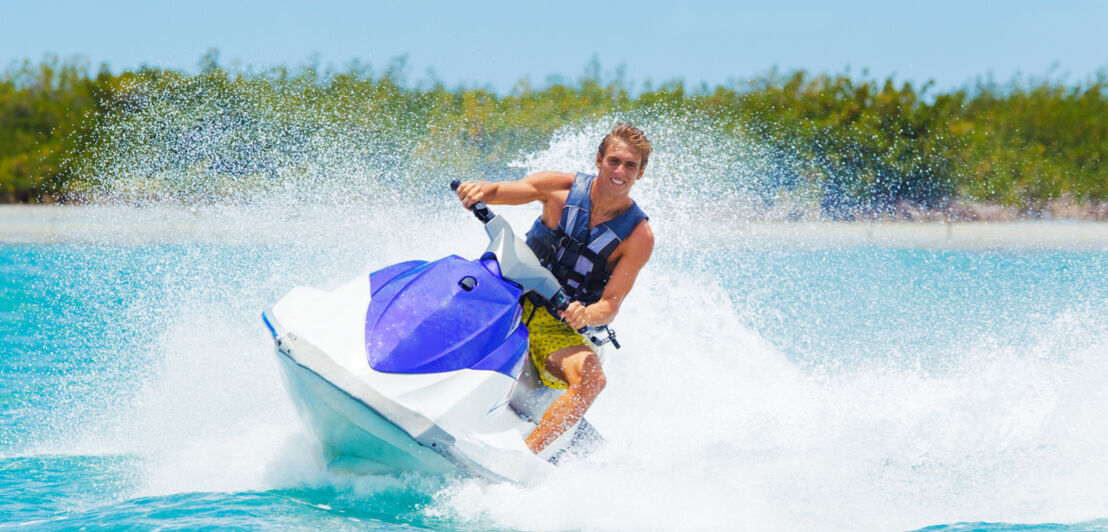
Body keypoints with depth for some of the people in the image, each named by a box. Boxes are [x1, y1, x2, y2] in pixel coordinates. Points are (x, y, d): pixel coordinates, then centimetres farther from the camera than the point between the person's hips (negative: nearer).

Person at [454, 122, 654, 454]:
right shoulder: (562, 189, -2)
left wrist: (585, 315, -35)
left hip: (559, 330, -2)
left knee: (591, 378, -33)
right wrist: (479, 190, -31)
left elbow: (610, 308, -12)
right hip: (511, 301, 2)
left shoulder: (638, 237, -6)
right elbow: (497, 191, -5)